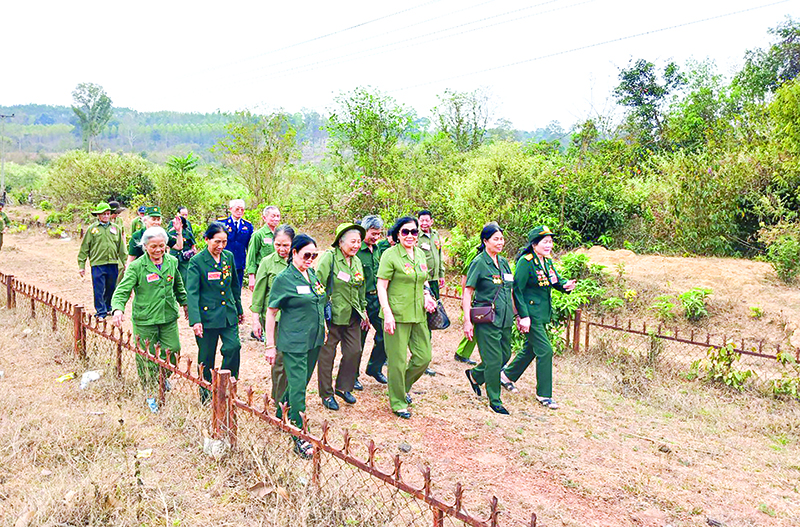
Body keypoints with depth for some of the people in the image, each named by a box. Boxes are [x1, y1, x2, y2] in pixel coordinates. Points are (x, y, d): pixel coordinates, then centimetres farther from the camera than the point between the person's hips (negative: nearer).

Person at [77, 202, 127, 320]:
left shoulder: (116, 228, 10)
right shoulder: (92, 229, 2)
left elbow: (121, 248, 15)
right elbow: (84, 248, 4)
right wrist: (81, 265, 1)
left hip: (113, 264, 3)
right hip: (97, 264, -3)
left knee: (111, 288, 12)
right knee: (98, 290, -2)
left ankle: (108, 308, 28)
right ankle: (101, 312, 5)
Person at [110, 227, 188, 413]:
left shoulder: (172, 262, 4)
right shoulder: (137, 267, -10)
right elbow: (122, 290, -13)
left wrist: (184, 303, 28)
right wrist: (118, 308, -30)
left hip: (169, 317, 4)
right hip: (145, 320, -3)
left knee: (172, 353, 7)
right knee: (147, 359, 5)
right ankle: (150, 395, 25)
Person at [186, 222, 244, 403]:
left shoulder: (229, 257, 6)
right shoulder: (197, 261, -9)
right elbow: (192, 292, -13)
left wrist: (239, 309, 22)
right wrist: (195, 320, -21)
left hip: (228, 314, 4)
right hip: (207, 316, -4)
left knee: (233, 347, -8)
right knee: (206, 356, 6)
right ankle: (205, 393, 24)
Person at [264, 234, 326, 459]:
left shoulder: (313, 275, 9)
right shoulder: (284, 279, -11)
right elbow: (271, 313, -8)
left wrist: (322, 330, 18)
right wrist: (270, 345, -9)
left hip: (314, 339, 7)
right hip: (294, 342, -7)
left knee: (302, 381, 16)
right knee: (297, 386, -5)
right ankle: (300, 436, 3)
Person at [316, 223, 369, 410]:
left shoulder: (357, 261, 11)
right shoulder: (329, 257, -11)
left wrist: (364, 311, 23)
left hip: (352, 316, 7)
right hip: (333, 315, -6)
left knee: (355, 351, 6)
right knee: (327, 354, 4)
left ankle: (343, 387, 26)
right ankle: (326, 394, 18)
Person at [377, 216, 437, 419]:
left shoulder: (420, 254, 11)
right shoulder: (390, 255, -9)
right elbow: (381, 287, -11)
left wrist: (426, 295, 4)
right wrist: (387, 314, -19)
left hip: (418, 314, 7)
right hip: (397, 315, -7)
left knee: (424, 356, 10)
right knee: (398, 360, 1)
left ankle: (403, 387, 34)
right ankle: (398, 403, 18)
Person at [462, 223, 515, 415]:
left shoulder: (503, 262, 11)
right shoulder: (479, 262, -9)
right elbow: (467, 293, -11)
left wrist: (516, 314, 18)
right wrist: (467, 321, -16)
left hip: (504, 319, 7)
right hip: (486, 320, -7)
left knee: (505, 355, 13)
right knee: (494, 359, -3)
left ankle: (475, 375, 35)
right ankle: (495, 401, 13)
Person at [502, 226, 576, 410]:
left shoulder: (547, 261, 8)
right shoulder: (526, 262, -17)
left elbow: (556, 281, 14)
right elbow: (517, 290, -17)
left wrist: (565, 285, -10)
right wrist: (523, 316, -20)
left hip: (543, 313, 9)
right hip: (531, 313, -9)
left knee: (531, 348, 19)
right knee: (545, 351, -7)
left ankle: (507, 375, 38)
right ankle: (544, 394, 5)